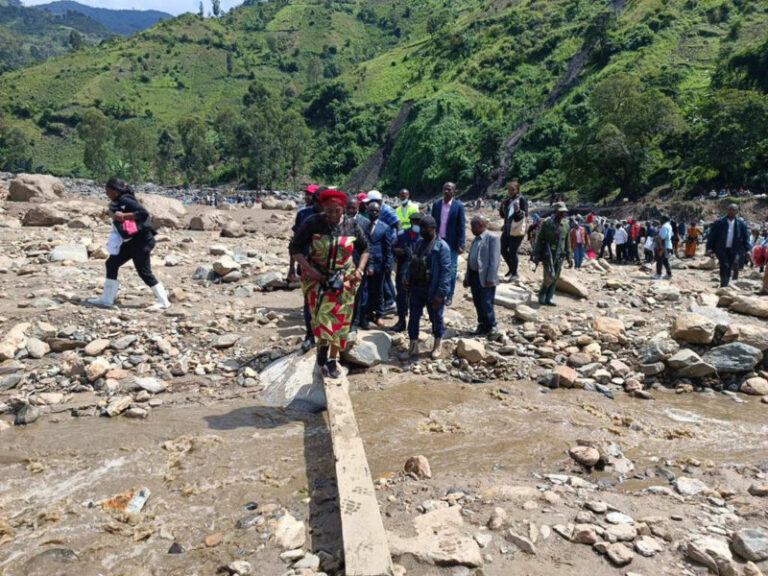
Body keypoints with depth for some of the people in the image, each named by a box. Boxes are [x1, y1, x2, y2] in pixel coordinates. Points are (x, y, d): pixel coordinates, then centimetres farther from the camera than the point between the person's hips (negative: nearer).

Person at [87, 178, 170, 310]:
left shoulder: (126, 200, -15)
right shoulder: (118, 202, 13)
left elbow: (143, 213, -27)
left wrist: (123, 216, -28)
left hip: (141, 241, -10)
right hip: (131, 241, 10)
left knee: (144, 271, -5)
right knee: (112, 263, 10)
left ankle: (164, 301, 4)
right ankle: (107, 299, 18)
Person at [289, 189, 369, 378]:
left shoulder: (352, 226, -3)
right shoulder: (312, 223, -10)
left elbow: (365, 248, 11)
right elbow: (294, 248, -6)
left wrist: (360, 269, -4)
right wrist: (308, 269, -18)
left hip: (344, 279, 2)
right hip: (317, 277, -2)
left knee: (340, 320, 3)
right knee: (321, 312, -23)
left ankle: (332, 359, 21)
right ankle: (323, 345, 6)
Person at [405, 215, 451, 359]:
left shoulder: (442, 246, -13)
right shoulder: (419, 243, 10)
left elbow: (446, 271, -17)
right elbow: (412, 264, 18)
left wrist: (440, 293, -21)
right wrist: (408, 279, 2)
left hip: (433, 290, -6)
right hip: (416, 288, 6)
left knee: (436, 318, 10)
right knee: (413, 317, 9)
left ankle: (437, 346, 28)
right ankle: (413, 345, 21)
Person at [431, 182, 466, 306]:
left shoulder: (459, 206, -7)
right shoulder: (436, 204, 3)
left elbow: (462, 226, -7)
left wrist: (461, 245, -12)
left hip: (452, 243, -3)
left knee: (451, 270, 4)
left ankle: (449, 295, 14)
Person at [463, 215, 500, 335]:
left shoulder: (492, 239, -9)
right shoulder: (476, 240, 16)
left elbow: (494, 260, -15)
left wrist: (490, 279, -20)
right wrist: (467, 278, 17)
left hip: (485, 278, -8)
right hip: (474, 276, 8)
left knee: (486, 304, -3)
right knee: (478, 303, 12)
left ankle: (491, 327, 10)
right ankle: (482, 325, 23)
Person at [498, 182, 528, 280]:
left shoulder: (522, 200, -9)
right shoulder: (508, 200, 10)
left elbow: (525, 215, -14)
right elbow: (502, 215, 13)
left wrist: (518, 211, -32)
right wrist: (502, 206, -4)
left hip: (517, 230, -7)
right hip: (507, 229, 7)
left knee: (513, 252, -4)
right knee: (503, 250, 12)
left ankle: (514, 273, 10)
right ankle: (511, 268, 31)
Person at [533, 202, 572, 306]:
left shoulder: (565, 225, 9)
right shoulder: (547, 223, -5)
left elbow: (567, 242, 16)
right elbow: (539, 240, -3)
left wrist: (569, 257, 13)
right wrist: (536, 256, -6)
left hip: (559, 256, 5)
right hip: (548, 254, -5)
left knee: (555, 278, 4)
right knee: (550, 276, -14)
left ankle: (549, 298, 14)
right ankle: (542, 295, 8)